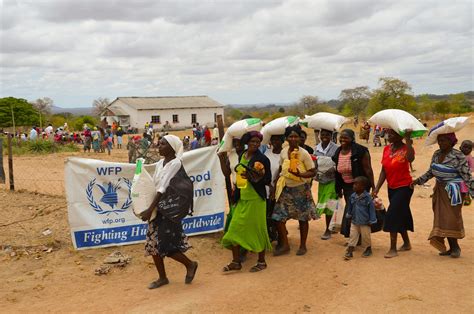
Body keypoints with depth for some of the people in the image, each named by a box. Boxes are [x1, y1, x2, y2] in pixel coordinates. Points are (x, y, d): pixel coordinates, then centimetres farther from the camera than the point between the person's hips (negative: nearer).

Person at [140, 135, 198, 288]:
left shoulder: (175, 163, -13)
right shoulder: (160, 163, 11)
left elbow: (163, 188, -19)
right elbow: (153, 186, 12)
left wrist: (150, 209, -22)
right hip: (157, 208, 8)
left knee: (166, 245, -7)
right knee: (153, 244, 7)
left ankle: (190, 264, 17)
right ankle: (162, 277, 22)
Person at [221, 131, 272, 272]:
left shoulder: (262, 159, -9)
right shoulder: (241, 156, 8)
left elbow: (268, 180, -6)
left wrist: (257, 177, -25)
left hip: (256, 199, -5)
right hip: (242, 198, 6)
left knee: (257, 229, 2)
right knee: (235, 228, 2)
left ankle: (261, 261, 18)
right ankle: (236, 261, 14)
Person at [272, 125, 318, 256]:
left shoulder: (304, 153, -12)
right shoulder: (283, 152, 1)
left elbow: (313, 172, -10)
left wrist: (300, 174, -27)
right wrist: (276, 186, 6)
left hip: (301, 189, -4)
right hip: (285, 189, 4)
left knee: (302, 218, 7)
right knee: (278, 217, 0)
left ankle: (302, 245, 25)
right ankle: (284, 245, 16)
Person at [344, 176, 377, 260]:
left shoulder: (367, 197, -17)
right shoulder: (353, 196, -3)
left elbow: (371, 209, -12)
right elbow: (350, 207, 14)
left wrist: (371, 221, -10)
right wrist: (349, 215, 22)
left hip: (365, 222, -4)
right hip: (354, 221, 4)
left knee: (365, 237, 10)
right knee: (352, 236, 4)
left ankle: (368, 249, 32)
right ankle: (349, 251, 9)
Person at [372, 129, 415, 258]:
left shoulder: (406, 148, -14)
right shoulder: (386, 149, 3)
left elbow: (410, 159, -39)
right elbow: (384, 171, 5)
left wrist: (408, 139, -37)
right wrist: (377, 188, 0)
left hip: (404, 187, -6)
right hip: (391, 188, 7)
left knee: (393, 215, -11)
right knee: (400, 215, 17)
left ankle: (393, 248, -1)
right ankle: (406, 243, 34)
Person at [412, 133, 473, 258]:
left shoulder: (458, 156, -13)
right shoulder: (436, 154, 7)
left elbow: (467, 176, -12)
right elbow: (430, 172, 15)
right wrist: (418, 181, 6)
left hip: (452, 191, -6)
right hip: (439, 190, 7)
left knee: (451, 218, -5)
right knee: (441, 219, 7)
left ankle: (455, 247, 11)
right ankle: (453, 247, 17)